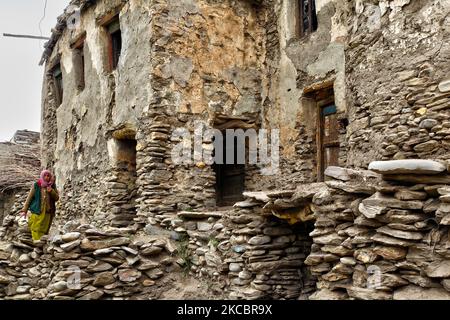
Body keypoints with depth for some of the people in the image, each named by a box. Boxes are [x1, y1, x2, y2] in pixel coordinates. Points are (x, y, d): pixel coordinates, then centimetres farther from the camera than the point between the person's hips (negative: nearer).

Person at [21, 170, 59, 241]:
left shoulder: (52, 186, 7)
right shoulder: (36, 185, 0)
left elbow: (57, 198, 5)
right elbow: (29, 198, 4)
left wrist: (51, 191, -13)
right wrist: (25, 210, 2)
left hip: (48, 212, 2)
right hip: (37, 211, -2)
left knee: (44, 230, 2)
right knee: (36, 230, -7)